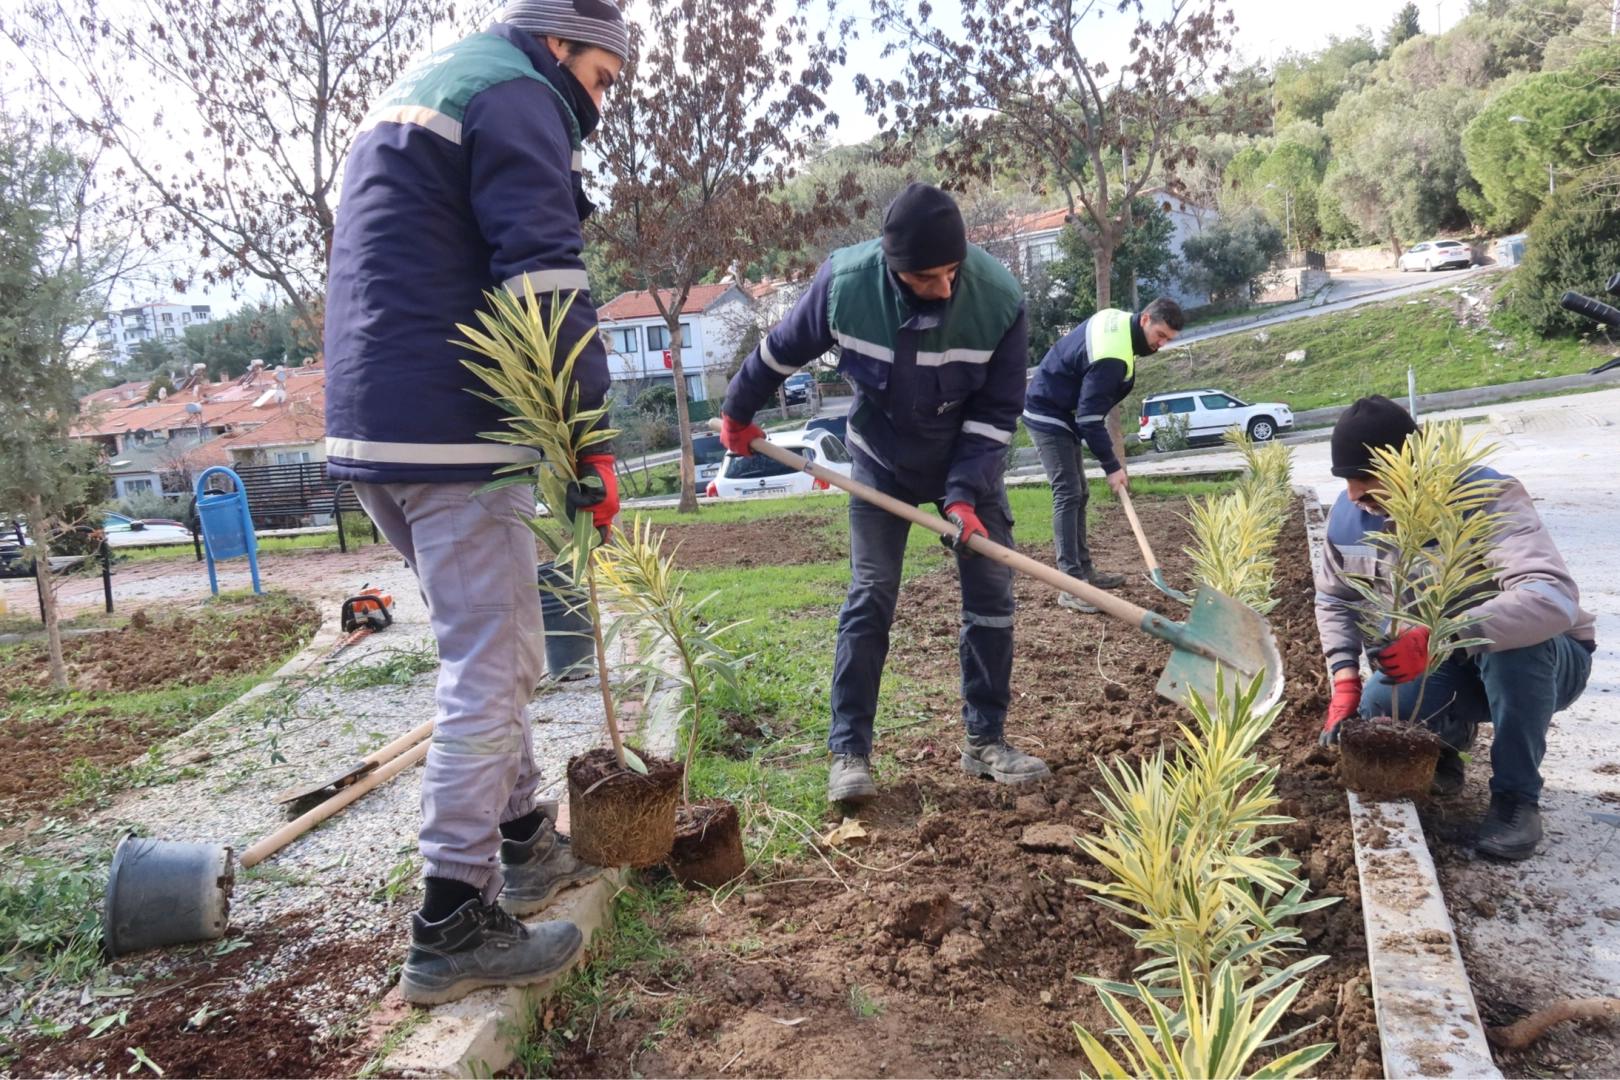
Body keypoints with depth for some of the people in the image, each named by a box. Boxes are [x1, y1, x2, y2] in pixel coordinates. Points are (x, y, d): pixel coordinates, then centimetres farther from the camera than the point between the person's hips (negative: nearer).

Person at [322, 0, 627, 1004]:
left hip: (372, 429, 10)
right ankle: (453, 929, 0)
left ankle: (527, 844, 30)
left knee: (501, 648, 19)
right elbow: (547, 282, -17)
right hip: (451, 433, -10)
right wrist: (593, 439, -15)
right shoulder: (516, 94, -4)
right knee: (489, 667, -5)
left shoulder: (412, 93, 27)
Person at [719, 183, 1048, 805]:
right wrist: (738, 413, 7)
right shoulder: (845, 281, -26)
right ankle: (849, 752, -1)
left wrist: (964, 495, -24)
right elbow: (782, 351, -7)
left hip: (969, 459, 1)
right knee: (870, 598, -7)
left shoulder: (999, 298, -26)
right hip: (883, 461, -1)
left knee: (991, 593, -2)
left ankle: (985, 742, 12)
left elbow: (998, 409, -15)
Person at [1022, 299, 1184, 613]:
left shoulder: (1119, 320, 2)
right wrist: (1111, 465, -22)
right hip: (1048, 415, -11)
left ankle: (1084, 569, 20)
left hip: (1063, 412, 11)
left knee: (1079, 493, 12)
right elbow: (1090, 417, -28)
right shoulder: (1111, 357, -29)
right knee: (1068, 493, -17)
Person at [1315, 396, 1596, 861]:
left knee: (1510, 643, -39)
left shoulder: (1488, 497, -30)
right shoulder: (1350, 515, -13)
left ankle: (1517, 794, -17)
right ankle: (1449, 736, 13)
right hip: (1451, 669, 4)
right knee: (1373, 710, -24)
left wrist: (1437, 638, -57)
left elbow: (1554, 599, -45)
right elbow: (1335, 600, 2)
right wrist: (1346, 680, -15)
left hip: (1543, 662, -4)